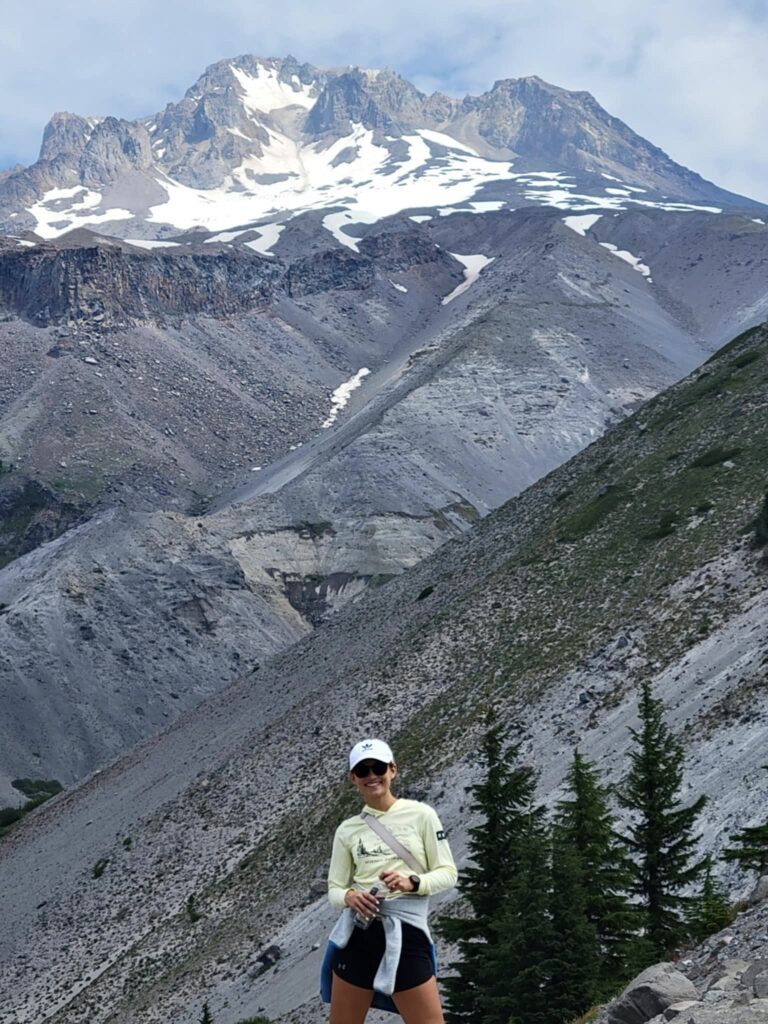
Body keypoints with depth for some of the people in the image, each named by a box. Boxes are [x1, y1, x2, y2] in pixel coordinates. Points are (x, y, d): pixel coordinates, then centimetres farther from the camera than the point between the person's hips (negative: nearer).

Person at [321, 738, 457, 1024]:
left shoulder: (420, 814, 1)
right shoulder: (347, 829, 9)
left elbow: (447, 872, 1)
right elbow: (334, 889, 10)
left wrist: (412, 882, -17)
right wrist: (349, 897, -14)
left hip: (407, 934, -3)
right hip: (356, 934, 3)